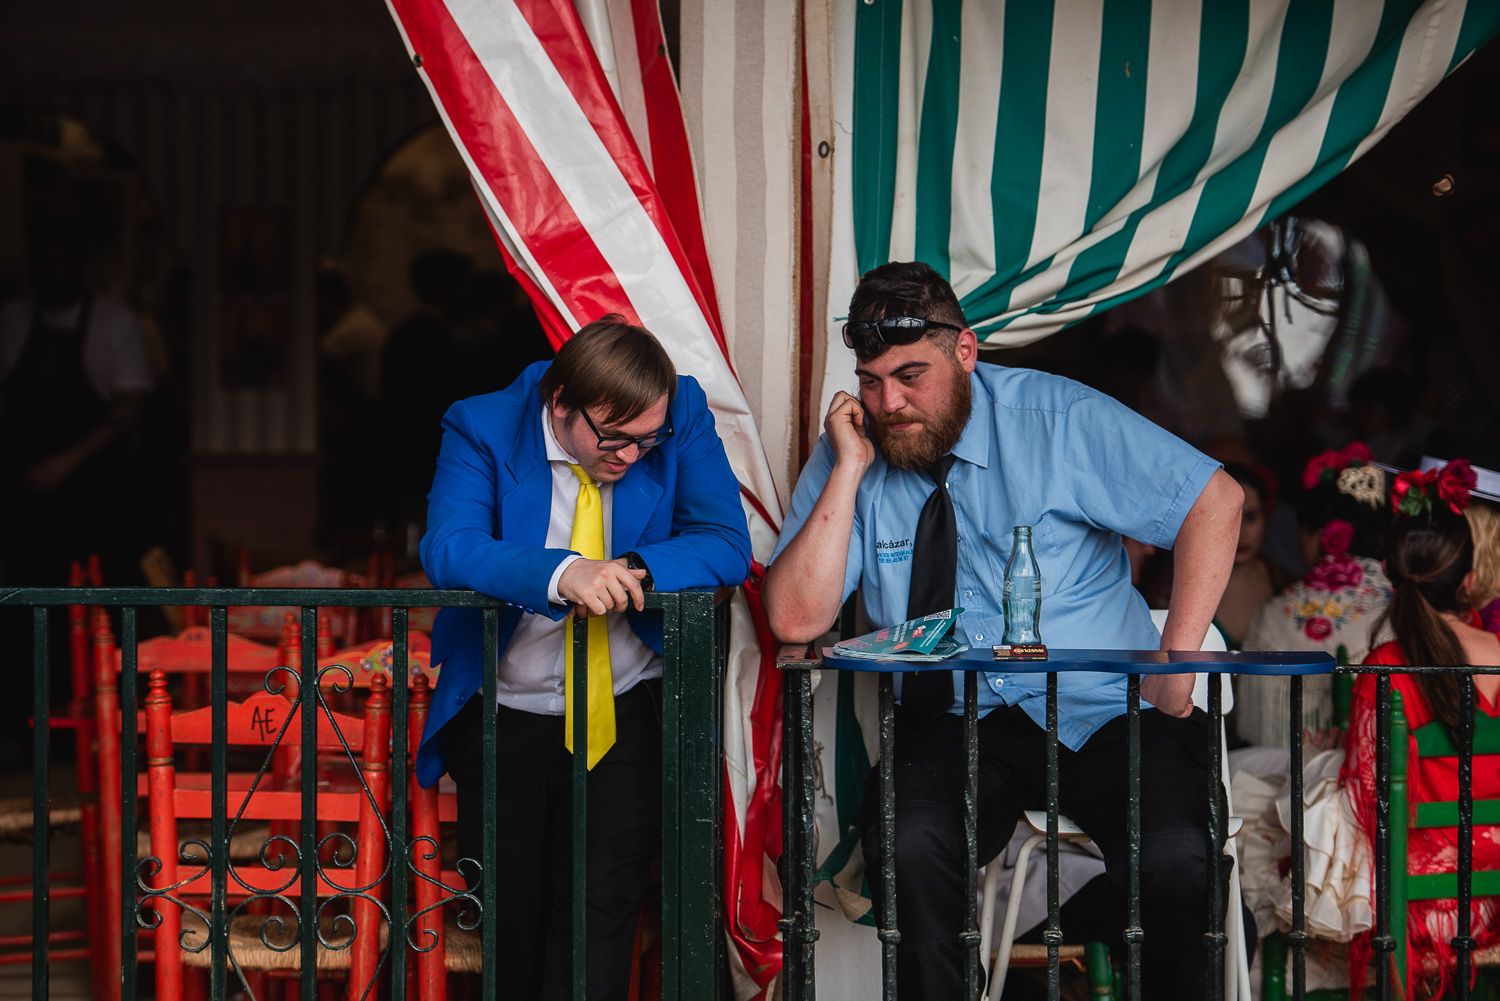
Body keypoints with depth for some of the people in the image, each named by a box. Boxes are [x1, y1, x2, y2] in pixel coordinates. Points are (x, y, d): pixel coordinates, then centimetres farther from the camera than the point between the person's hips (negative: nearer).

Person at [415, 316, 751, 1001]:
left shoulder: (683, 417, -9)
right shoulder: (481, 428, -14)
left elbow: (727, 545, -13)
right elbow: (448, 550, -28)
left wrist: (634, 572, -31)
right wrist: (561, 575, -44)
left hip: (626, 713, 0)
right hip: (503, 717, 0)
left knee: (603, 912, -11)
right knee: (508, 918, 8)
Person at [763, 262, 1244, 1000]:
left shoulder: (1057, 417, -3)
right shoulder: (847, 453, 2)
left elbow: (1214, 500, -5)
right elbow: (796, 619, -7)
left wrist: (1176, 663, -11)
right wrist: (848, 471, -14)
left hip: (1103, 713, -1)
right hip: (951, 723, 1)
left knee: (1172, 856, -30)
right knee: (908, 843, -32)